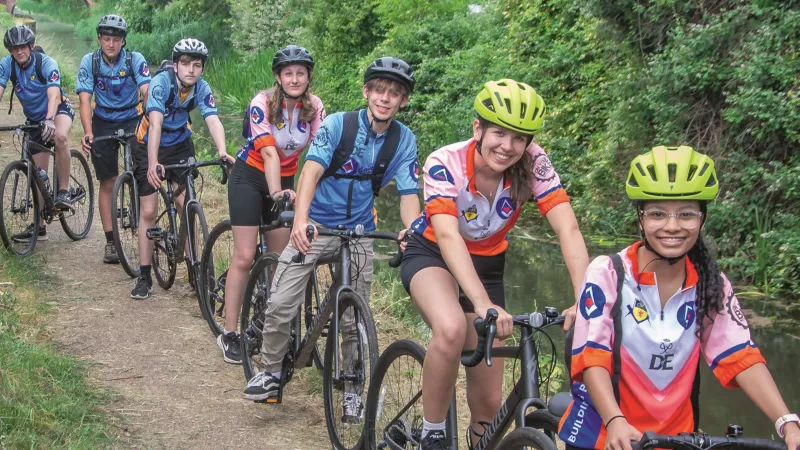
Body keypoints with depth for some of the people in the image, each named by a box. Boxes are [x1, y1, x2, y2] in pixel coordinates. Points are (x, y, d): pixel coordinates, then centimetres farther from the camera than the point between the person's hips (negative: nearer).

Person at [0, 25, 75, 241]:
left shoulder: (46, 63, -24)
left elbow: (53, 95, -36)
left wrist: (49, 120, -54)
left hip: (59, 109, -4)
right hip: (34, 119, 4)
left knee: (60, 136, -39)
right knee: (39, 174, 3)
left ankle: (64, 191, -25)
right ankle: (39, 226, 12)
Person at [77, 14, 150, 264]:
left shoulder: (135, 60, -15)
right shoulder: (89, 62, -12)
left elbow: (147, 92, -26)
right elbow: (85, 99, -19)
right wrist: (88, 133, -33)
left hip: (132, 119, -1)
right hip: (103, 123, 1)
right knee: (107, 183, 2)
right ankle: (111, 241, 8)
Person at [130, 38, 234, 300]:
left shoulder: (202, 88, -17)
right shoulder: (161, 83, -28)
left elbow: (213, 121, -29)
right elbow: (155, 123, -39)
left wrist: (223, 153, -47)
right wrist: (152, 164, -50)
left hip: (180, 145, 3)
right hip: (149, 146, -3)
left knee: (186, 206, -5)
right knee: (148, 211, -2)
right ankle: (144, 277, 5)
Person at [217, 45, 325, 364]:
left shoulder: (314, 107, -9)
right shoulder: (263, 103, -21)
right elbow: (269, 152, -30)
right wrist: (276, 193, -43)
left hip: (285, 180, 4)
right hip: (251, 177, -4)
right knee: (244, 257, -8)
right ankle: (229, 334, -2)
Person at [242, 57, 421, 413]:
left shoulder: (404, 140, -6)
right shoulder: (338, 124, -13)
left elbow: (408, 194, -10)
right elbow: (312, 170, -24)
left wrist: (412, 232, -31)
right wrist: (300, 220, -40)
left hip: (358, 232, 2)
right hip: (315, 225, -2)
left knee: (354, 318, 4)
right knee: (280, 306, -9)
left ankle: (353, 388, 21)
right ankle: (271, 372, 13)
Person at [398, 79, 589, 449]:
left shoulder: (533, 164, -22)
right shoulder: (445, 164, -28)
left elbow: (568, 229, -30)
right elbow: (448, 237, -40)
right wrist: (484, 305, -54)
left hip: (486, 263, 3)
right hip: (432, 254, -3)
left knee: (489, 402, -1)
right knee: (452, 328, -37)